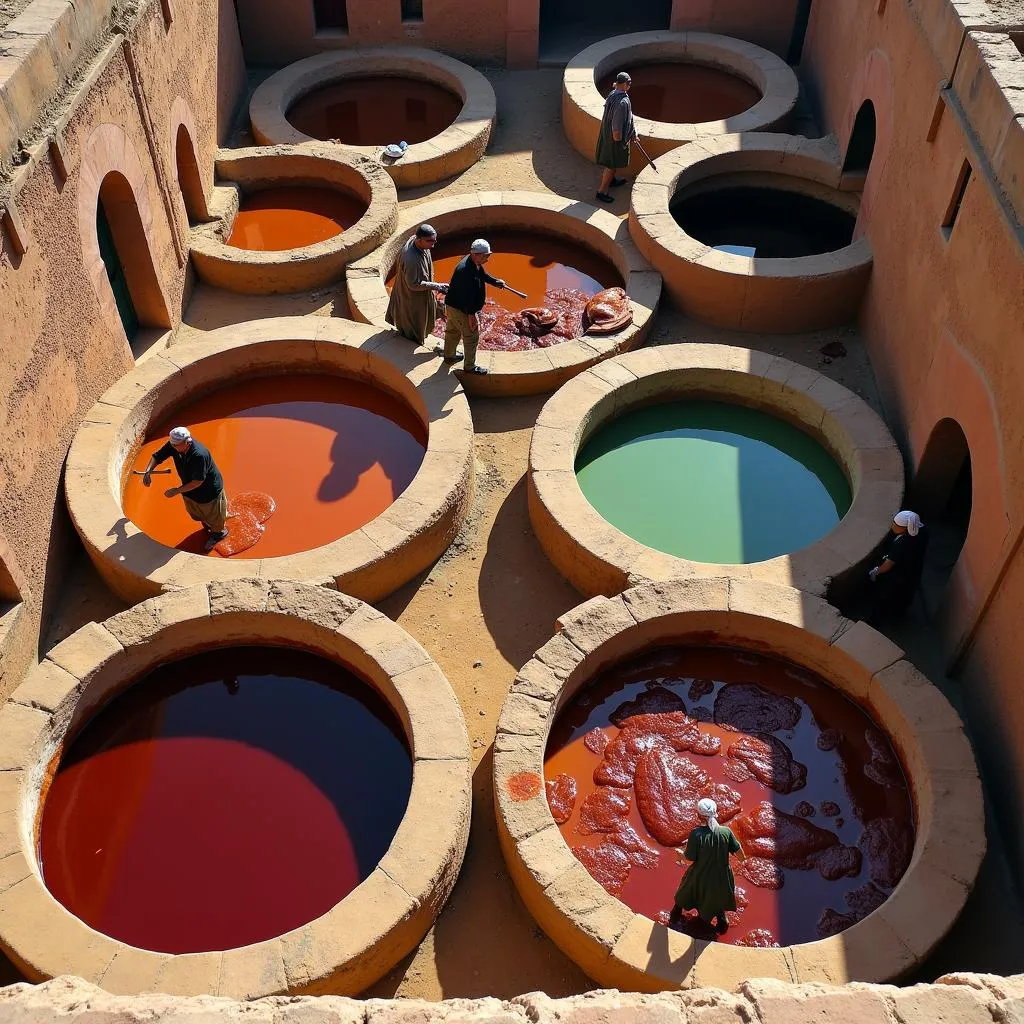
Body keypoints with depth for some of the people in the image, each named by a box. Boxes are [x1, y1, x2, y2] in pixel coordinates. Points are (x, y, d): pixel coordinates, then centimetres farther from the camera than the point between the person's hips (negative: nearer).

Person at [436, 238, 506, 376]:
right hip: (461, 309, -10)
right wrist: (471, 314, -26)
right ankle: (470, 367, 22)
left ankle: (449, 355, 50)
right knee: (472, 337, 7)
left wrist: (495, 282, 10)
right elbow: (467, 295, -31)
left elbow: (482, 274, 19)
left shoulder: (473, 262, -4)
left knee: (453, 331, 28)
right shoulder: (466, 271, -34)